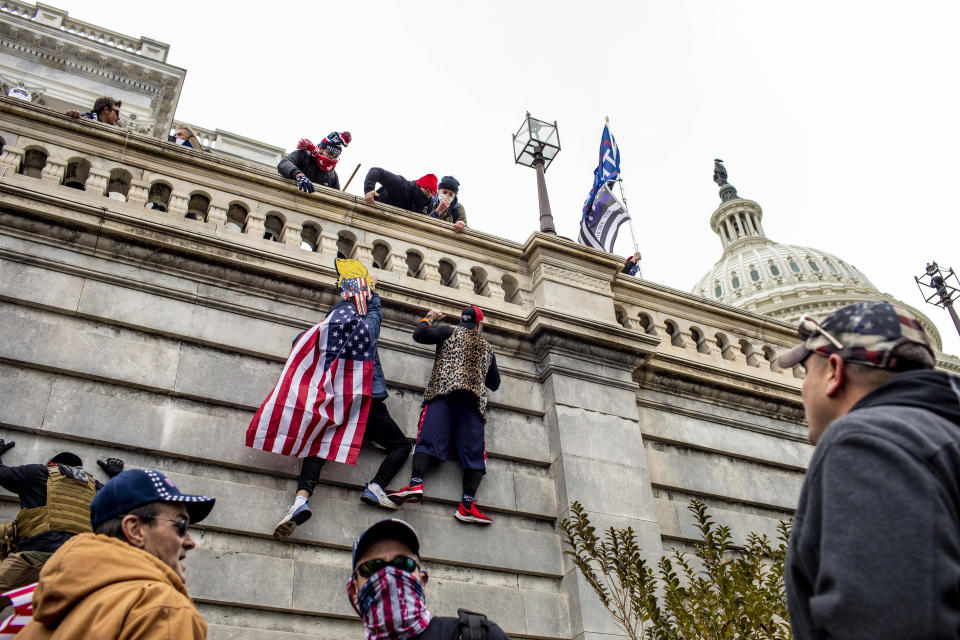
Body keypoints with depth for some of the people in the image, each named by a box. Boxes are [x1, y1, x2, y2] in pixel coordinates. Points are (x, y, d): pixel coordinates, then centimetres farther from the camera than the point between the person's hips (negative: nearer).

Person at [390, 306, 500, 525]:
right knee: (473, 451, -6)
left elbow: (419, 335, 7)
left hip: (443, 391, -2)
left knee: (429, 437, -14)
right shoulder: (487, 347, 29)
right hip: (475, 398, 2)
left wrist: (429, 318, 26)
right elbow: (494, 384, 35)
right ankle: (467, 503, -22)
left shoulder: (449, 332, 18)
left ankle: (416, 482, -38)